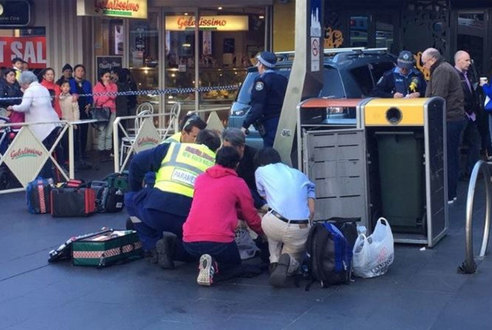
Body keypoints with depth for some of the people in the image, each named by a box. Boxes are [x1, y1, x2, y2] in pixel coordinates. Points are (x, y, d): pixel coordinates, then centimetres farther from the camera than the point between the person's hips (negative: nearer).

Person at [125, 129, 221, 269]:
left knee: (131, 199, 30)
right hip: (191, 219, 2)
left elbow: (137, 162, 19)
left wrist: (136, 192, 32)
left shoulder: (173, 148, 20)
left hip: (157, 209, -2)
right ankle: (172, 247, 0)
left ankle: (154, 246, 14)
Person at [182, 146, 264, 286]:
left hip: (189, 242, 4)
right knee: (234, 265, 24)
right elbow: (252, 218, 12)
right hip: (220, 242, -4)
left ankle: (205, 262, 1)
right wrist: (263, 233, 32)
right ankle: (214, 265, -9)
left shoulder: (200, 178, 16)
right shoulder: (238, 183, 4)